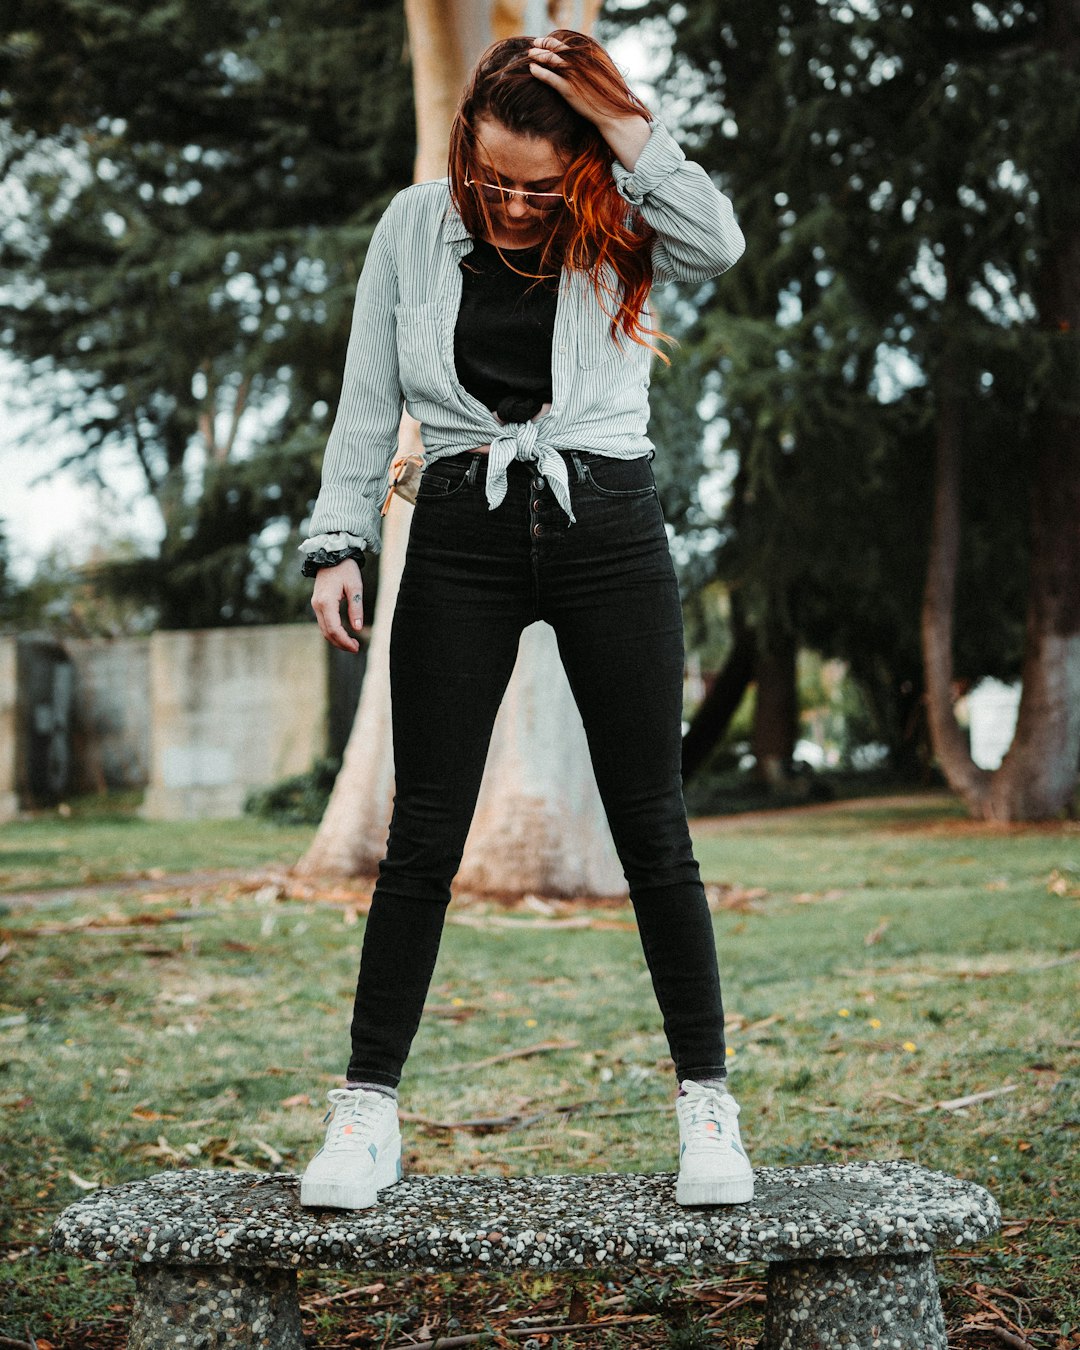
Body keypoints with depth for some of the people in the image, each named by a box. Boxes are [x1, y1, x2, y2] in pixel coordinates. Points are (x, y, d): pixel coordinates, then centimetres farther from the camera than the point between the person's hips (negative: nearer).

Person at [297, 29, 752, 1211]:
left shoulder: (618, 229, 2)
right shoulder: (414, 227, 6)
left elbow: (719, 246, -20)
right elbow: (366, 404, 8)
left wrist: (627, 129, -18)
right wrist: (338, 543, 0)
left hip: (608, 529, 0)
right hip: (461, 537, 1)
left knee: (652, 828, 2)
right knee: (423, 835, 0)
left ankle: (706, 1102, 13)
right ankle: (366, 1112, 9)